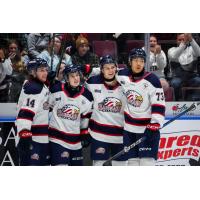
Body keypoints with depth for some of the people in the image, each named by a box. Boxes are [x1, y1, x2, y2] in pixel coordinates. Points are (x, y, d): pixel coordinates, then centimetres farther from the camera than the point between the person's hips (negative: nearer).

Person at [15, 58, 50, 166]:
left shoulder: (43, 87, 14)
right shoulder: (32, 89, -16)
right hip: (32, 140, -10)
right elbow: (24, 114, -25)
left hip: (42, 139, 10)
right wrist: (25, 137, -32)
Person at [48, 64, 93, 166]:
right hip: (57, 137, -4)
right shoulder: (57, 90, -9)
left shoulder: (86, 95, 0)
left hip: (75, 141, 4)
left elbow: (86, 117, 11)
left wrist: (85, 135, 11)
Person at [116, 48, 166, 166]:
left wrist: (154, 126, -21)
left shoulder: (152, 80, -14)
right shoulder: (123, 75, 0)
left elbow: (159, 105, -15)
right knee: (132, 160, 9)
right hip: (129, 127, 5)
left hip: (148, 127, -5)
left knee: (147, 161, -11)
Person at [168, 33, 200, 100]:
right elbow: (173, 57, -16)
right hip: (178, 77, -1)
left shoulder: (192, 49, 12)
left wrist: (191, 40, -30)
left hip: (192, 76, 1)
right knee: (175, 83, -35)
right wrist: (183, 44, -28)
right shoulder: (172, 50, 10)